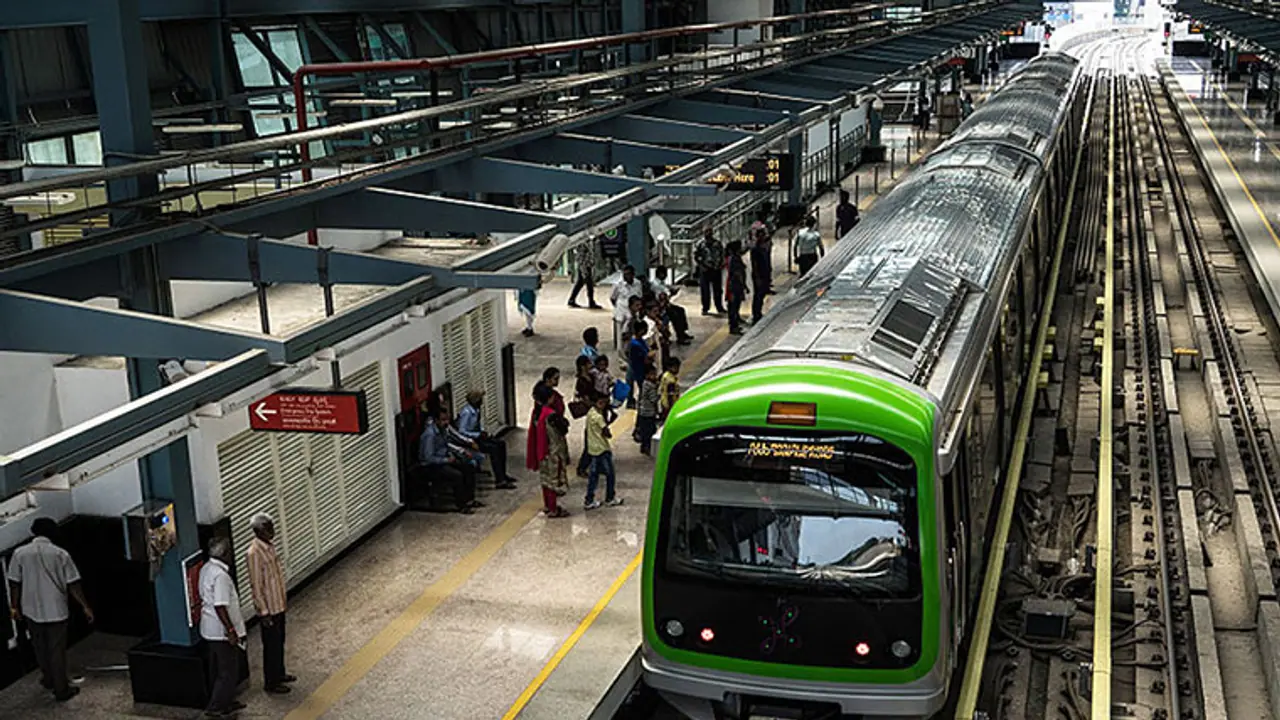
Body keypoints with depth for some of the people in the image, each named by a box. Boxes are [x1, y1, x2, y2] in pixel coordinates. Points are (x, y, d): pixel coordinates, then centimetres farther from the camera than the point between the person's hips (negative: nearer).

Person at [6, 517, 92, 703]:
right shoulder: (61, 554, -10)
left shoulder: (20, 553, -5)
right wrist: (85, 606, -1)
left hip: (32, 610, 3)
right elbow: (73, 585, -9)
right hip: (56, 610, -2)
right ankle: (61, 690, 11)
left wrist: (14, 606, 14)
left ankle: (49, 679, 40)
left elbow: (14, 583, 0)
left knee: (40, 647, 23)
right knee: (57, 651, 6)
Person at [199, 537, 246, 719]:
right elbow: (220, 606, -28)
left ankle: (226, 702, 31)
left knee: (218, 669, 19)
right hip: (222, 630, -10)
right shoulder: (220, 575, -25)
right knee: (229, 671, 2)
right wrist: (231, 630, -24)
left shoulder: (206, 569, 4)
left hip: (209, 628, 10)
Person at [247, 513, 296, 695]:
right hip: (269, 607, -9)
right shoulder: (254, 553, -25)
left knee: (279, 641, 21)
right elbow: (256, 585, -22)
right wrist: (264, 612, -20)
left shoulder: (270, 545, 3)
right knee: (271, 644, 4)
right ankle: (270, 683, 17)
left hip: (279, 603, 9)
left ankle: (279, 674, 37)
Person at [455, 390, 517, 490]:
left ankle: (502, 474, 5)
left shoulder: (476, 409, 4)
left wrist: (482, 432, -1)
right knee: (494, 448, -24)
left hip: (477, 435, 9)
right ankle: (499, 481, -23)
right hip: (470, 440, -9)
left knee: (501, 444, -1)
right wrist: (478, 435, -21)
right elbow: (461, 431, -24)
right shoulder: (467, 412, -23)